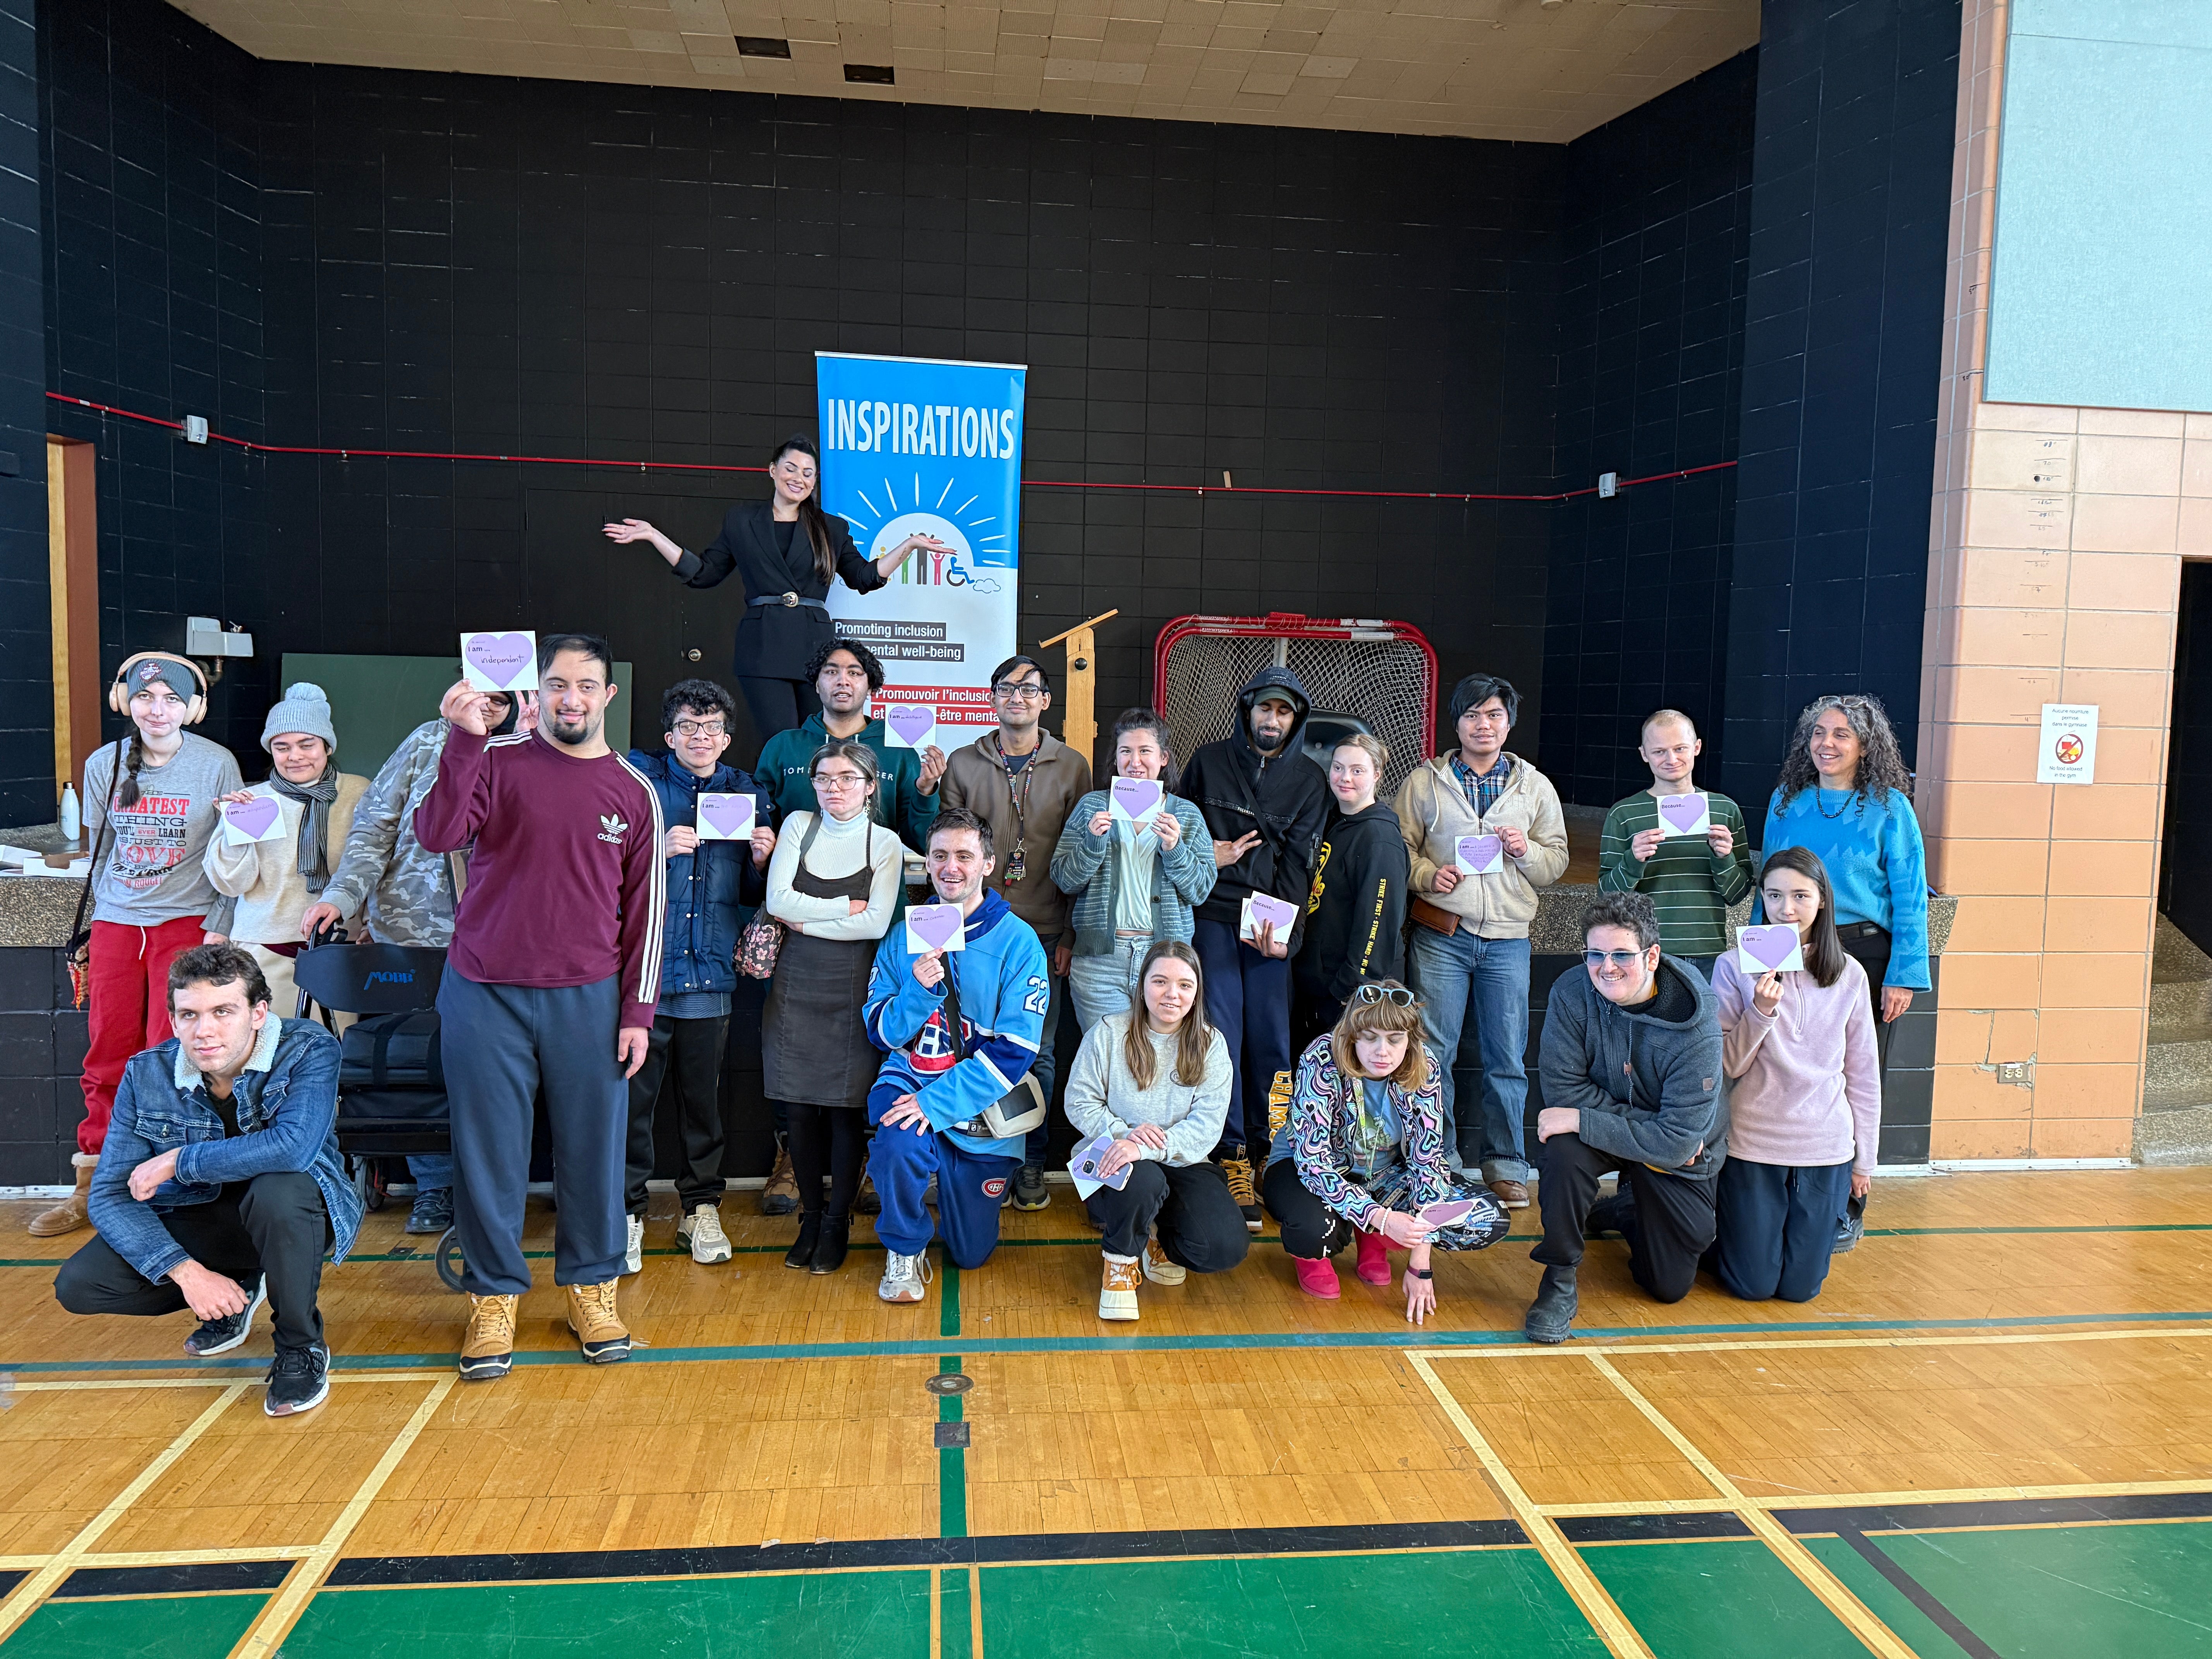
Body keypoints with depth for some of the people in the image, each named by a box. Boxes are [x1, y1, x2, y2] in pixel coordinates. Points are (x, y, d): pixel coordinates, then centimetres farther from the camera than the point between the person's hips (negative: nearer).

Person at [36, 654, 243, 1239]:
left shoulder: (217, 764, -5)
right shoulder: (103, 765, 3)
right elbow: (101, 849, 14)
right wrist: (103, 911, 15)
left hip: (187, 922, -3)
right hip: (115, 924, 3)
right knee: (107, 1057, 6)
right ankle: (93, 1186, 19)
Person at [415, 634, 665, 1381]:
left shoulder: (634, 791, 5)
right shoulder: (497, 762, 1)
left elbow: (646, 908, 6)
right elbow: (437, 834, -15)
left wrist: (638, 1011, 2)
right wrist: (465, 736, -24)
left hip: (588, 998, 1)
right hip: (485, 993, -1)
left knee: (592, 1148, 7)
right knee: (488, 1152, 7)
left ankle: (592, 1289, 24)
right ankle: (493, 1297, 22)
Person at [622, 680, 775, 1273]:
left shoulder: (747, 794, 12)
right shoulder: (637, 780, 2)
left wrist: (761, 862, -4)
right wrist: (658, 851, -16)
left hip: (710, 974, 3)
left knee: (703, 1100, 10)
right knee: (631, 1097, -1)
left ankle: (700, 1208, 25)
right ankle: (627, 1212, 14)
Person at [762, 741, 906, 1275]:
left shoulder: (885, 843, 1)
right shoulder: (799, 826, 7)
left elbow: (876, 924, -10)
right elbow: (777, 900, -5)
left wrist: (806, 922, -8)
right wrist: (846, 907, -7)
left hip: (852, 987, -2)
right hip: (795, 985, 2)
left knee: (846, 1109, 0)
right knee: (799, 1108, 4)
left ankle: (838, 1223, 15)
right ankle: (810, 1217, 20)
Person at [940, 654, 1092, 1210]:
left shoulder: (1072, 767, 5)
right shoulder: (963, 764, 7)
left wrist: (1071, 936, -1)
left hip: (1044, 935, 0)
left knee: (1038, 1053, 5)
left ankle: (1031, 1163, 19)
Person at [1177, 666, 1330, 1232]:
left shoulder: (1309, 781, 10)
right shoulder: (1208, 763, 9)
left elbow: (1299, 863, 1)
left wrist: (1284, 931, -12)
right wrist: (1208, 854, -3)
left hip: (1272, 925, 1)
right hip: (1213, 916, -1)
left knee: (1270, 1042, 1)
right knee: (1222, 1039, -6)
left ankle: (1264, 1154, 16)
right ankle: (1232, 1160, 1)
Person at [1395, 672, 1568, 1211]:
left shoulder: (1535, 787, 12)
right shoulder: (1425, 782, 6)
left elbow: (1557, 860, 12)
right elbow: (1400, 845, 6)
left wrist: (1525, 850, -7)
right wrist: (1427, 875, -12)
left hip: (1508, 938, 1)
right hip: (1441, 935, -1)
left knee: (1508, 1058, 4)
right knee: (1433, 1051, 0)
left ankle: (1506, 1164, 15)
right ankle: (1439, 1157, 13)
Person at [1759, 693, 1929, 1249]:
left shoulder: (1889, 808, -2)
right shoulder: (1787, 803, 8)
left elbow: (1909, 898, -4)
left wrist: (1903, 975, -10)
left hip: (1861, 955, -3)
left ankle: (1846, 1209, 18)